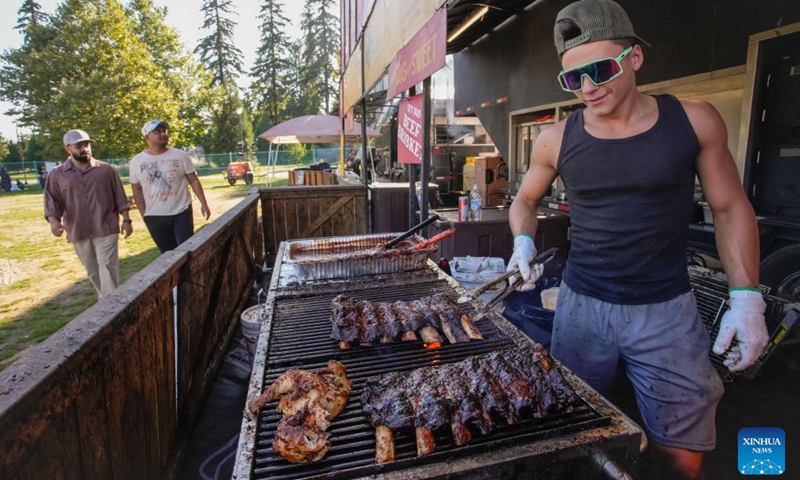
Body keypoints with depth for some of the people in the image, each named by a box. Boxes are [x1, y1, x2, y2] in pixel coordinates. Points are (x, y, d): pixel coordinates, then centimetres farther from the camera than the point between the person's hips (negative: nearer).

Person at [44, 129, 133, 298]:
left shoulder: (106, 170, 3)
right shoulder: (57, 175, 5)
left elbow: (120, 197, 4)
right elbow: (52, 200, 3)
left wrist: (126, 220, -1)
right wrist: (53, 220, -16)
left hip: (106, 229, -2)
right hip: (78, 232, 3)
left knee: (108, 267, -8)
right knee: (93, 271, 13)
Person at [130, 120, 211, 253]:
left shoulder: (180, 155, -2)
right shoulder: (137, 161, 1)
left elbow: (193, 180, 1)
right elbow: (137, 190, 7)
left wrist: (203, 204, -4)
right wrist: (144, 215, 3)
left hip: (182, 212, -1)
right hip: (155, 217, 1)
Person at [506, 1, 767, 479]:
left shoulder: (694, 121, -6)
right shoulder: (557, 139, -4)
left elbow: (731, 207, 3)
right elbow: (526, 200, 11)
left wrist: (746, 296, -6)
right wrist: (524, 241, -9)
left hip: (667, 311, 0)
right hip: (582, 306, 1)